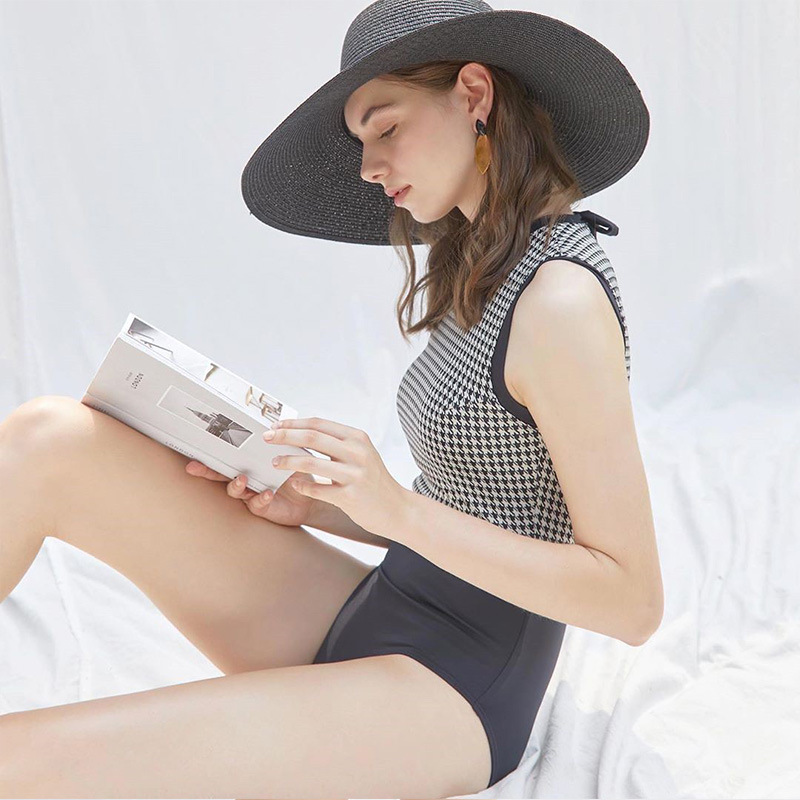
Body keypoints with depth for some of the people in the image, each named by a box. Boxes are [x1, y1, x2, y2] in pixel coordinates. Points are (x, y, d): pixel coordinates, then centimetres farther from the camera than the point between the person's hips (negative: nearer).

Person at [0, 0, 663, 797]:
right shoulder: (485, 274, 9)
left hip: (454, 694, -8)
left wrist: (399, 508, -23)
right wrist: (309, 504, -2)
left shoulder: (560, 299, -18)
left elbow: (632, 600, -18)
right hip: (375, 614, 8)